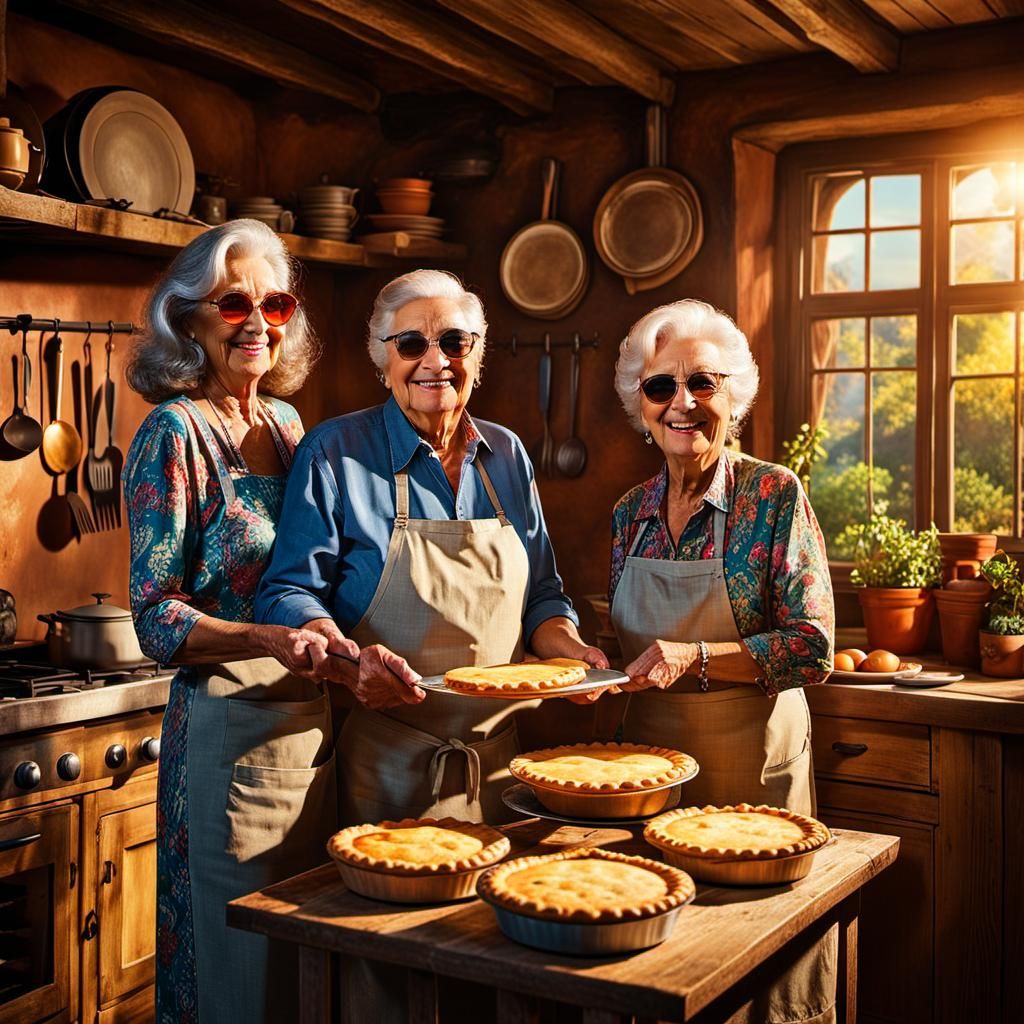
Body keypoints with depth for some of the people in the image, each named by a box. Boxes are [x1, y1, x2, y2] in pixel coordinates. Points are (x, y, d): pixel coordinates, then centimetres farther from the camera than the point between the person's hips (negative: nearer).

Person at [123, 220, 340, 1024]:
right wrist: (270, 641, -27)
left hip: (314, 724, 7)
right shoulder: (176, 432, -9)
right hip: (232, 730, -6)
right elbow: (156, 618, -13)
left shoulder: (285, 422, 10)